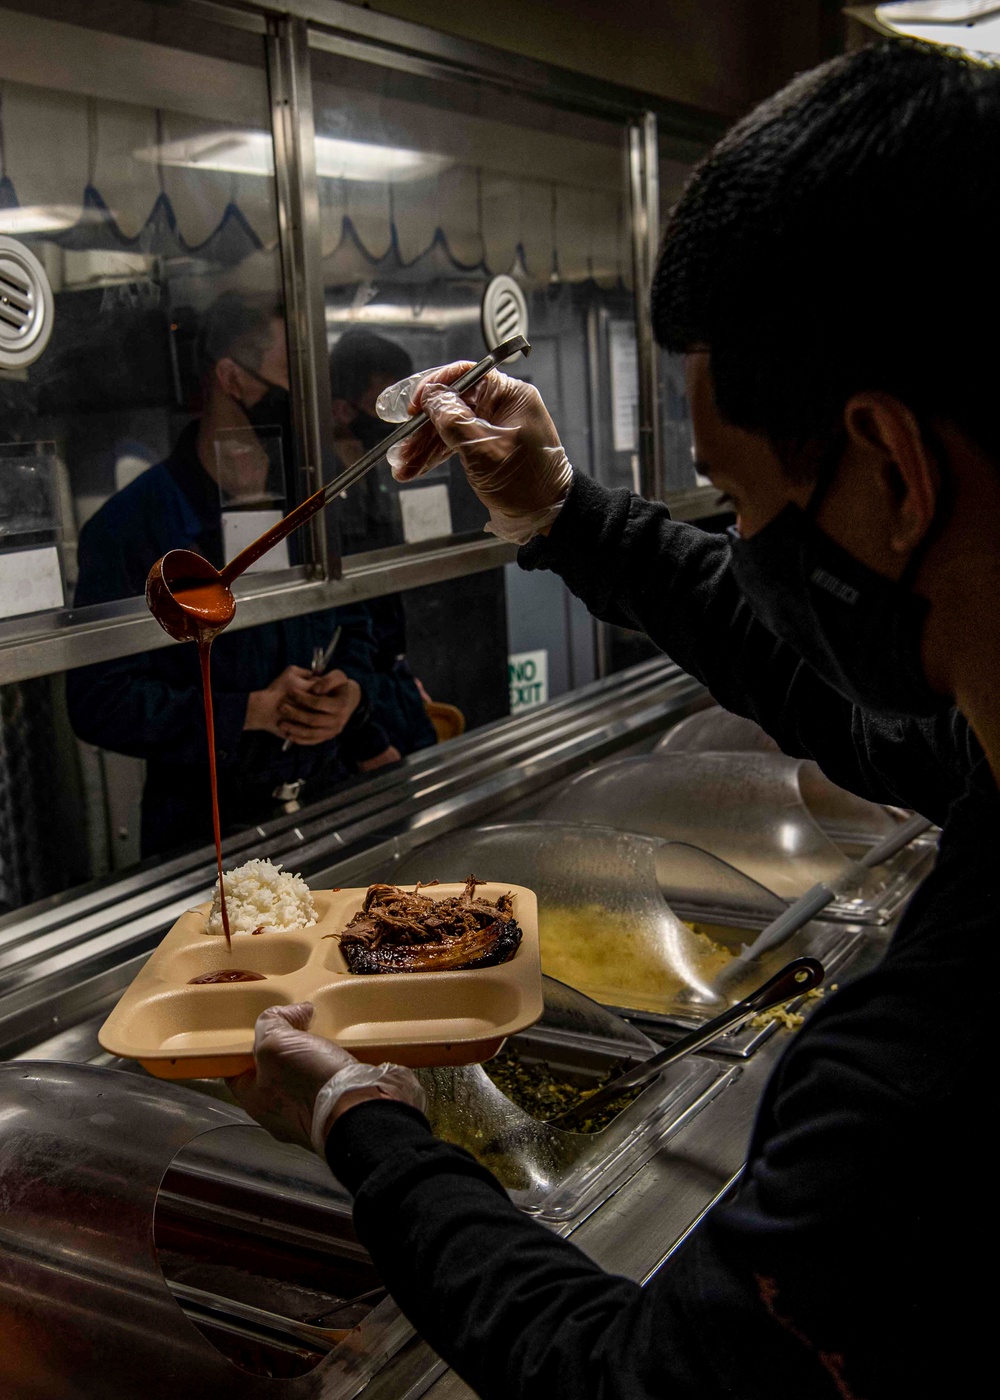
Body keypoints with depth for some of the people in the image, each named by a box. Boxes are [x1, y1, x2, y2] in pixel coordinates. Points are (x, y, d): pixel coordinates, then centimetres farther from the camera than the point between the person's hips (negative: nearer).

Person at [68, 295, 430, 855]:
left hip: (331, 800, 5)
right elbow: (102, 701, -12)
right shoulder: (128, 527, -9)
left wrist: (353, 692, -2)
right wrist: (251, 712, -18)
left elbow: (355, 630, 21)